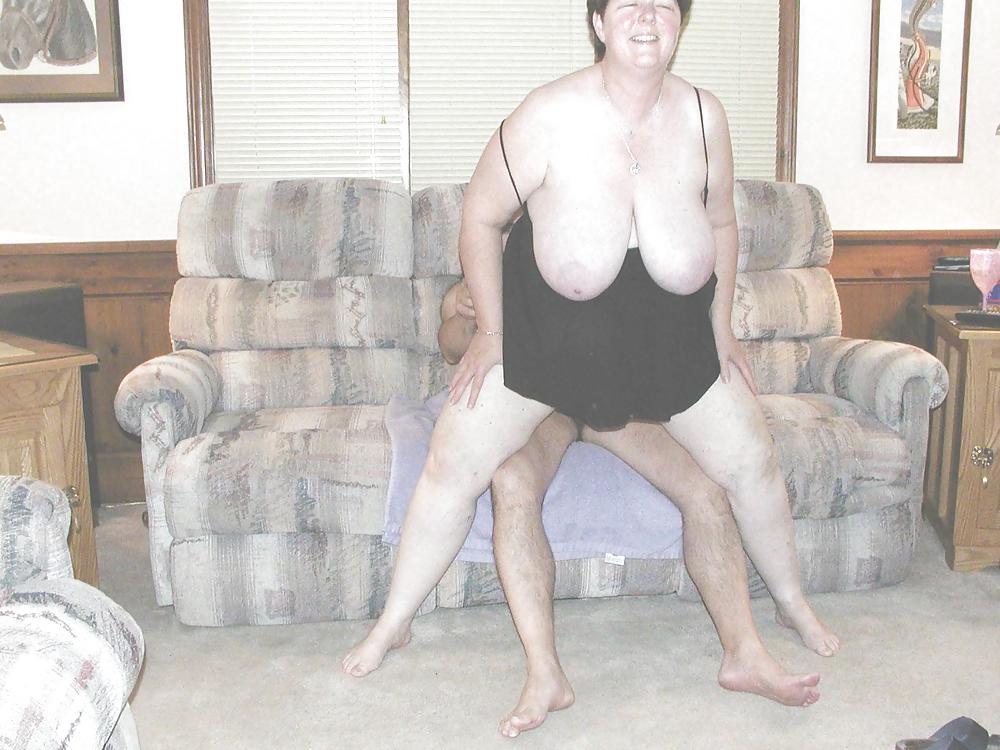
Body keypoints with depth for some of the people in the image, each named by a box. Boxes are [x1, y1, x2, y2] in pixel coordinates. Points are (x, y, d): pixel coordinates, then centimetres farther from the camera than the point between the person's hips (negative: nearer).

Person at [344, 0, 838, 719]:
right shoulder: (549, 117, -22)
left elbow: (721, 223, 4)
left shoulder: (703, 115, -13)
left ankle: (792, 601, 35)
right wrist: (491, 331, -7)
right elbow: (481, 218, -10)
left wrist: (722, 329, 7)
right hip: (541, 330, -2)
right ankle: (393, 623, 16)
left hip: (670, 337, 3)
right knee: (454, 464, -4)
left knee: (752, 460, 7)